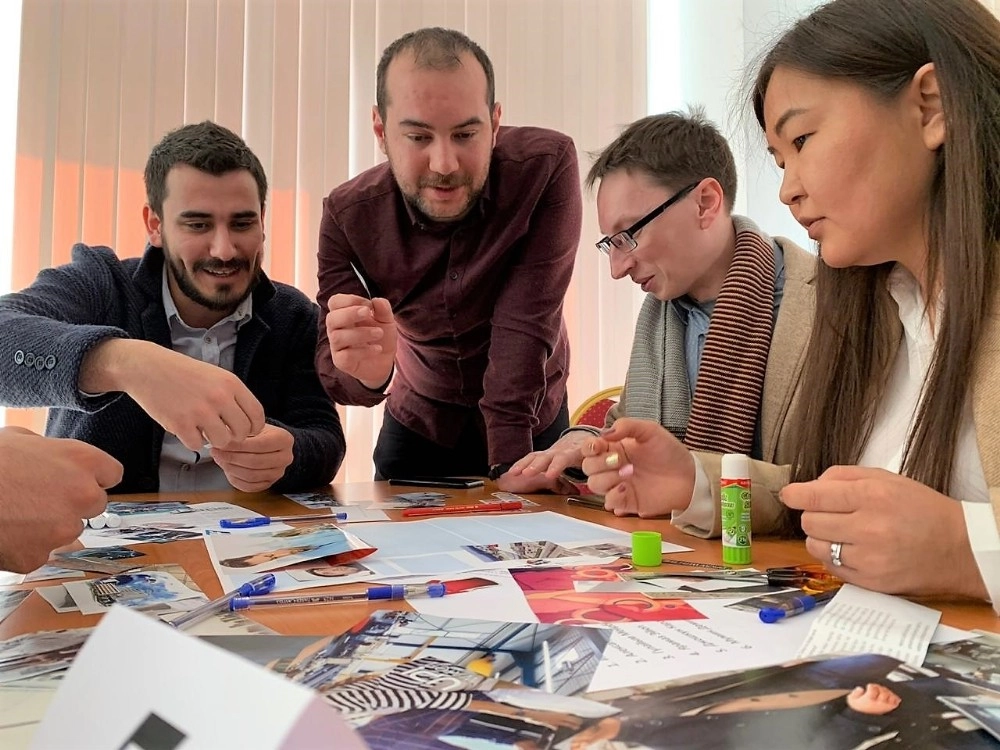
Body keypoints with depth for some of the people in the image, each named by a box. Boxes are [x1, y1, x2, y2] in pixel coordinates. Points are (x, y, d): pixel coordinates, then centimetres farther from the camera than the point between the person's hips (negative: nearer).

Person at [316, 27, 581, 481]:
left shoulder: (547, 166, -26)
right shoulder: (348, 214, -21)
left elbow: (525, 325, -28)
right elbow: (329, 361, -24)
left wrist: (507, 466, -34)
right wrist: (363, 372, -48)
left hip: (530, 422, -1)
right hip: (419, 422, 2)